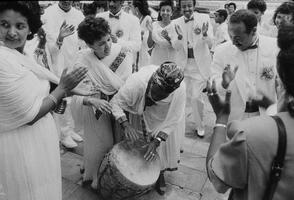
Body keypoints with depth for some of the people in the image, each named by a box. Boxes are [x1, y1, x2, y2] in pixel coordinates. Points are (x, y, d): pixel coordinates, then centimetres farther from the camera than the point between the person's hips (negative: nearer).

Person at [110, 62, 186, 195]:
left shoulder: (179, 90, -39)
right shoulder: (136, 82, -42)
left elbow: (173, 120, -27)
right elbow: (115, 102, -29)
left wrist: (156, 141, -34)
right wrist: (125, 124, -45)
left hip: (166, 113, 1)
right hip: (143, 110, 0)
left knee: (168, 139, 1)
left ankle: (160, 172, 27)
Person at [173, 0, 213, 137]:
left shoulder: (204, 18, -6)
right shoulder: (177, 22, 1)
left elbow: (210, 44, -12)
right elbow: (176, 47, -3)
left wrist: (205, 34, -33)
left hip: (199, 64, -3)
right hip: (183, 64, 3)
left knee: (196, 96, -5)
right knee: (186, 96, 12)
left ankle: (200, 126, 18)